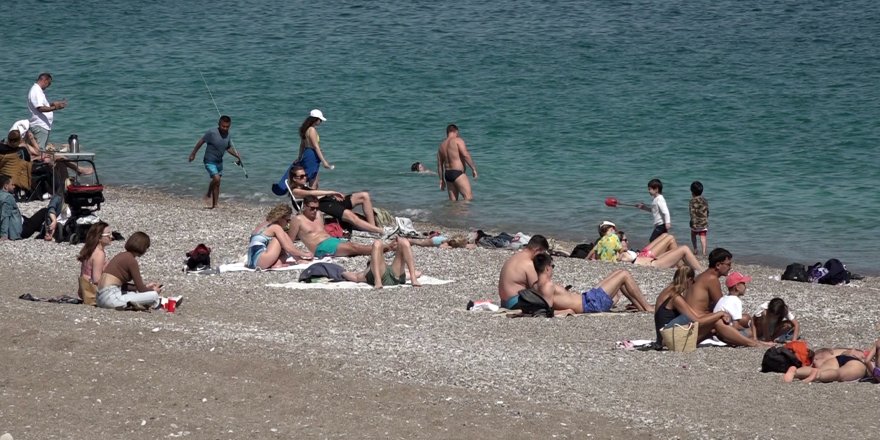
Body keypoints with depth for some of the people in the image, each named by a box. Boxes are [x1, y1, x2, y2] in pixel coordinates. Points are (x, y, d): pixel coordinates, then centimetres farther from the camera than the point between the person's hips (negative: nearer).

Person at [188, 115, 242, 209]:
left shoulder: (228, 136, -2)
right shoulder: (212, 133, -21)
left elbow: (229, 148, 15)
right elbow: (201, 142, -11)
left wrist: (237, 155, 0)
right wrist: (193, 154, -6)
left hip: (219, 162, 6)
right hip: (210, 161, -6)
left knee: (217, 184, 9)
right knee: (216, 178, -23)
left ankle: (214, 205, 18)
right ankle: (208, 195, 2)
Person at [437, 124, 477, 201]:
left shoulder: (442, 145, 17)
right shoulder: (458, 140, -4)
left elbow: (439, 165, 19)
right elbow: (465, 155, -16)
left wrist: (442, 180, 24)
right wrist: (473, 168, -11)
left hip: (447, 174, 8)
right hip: (458, 173, -8)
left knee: (453, 201, 8)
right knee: (469, 197, -13)